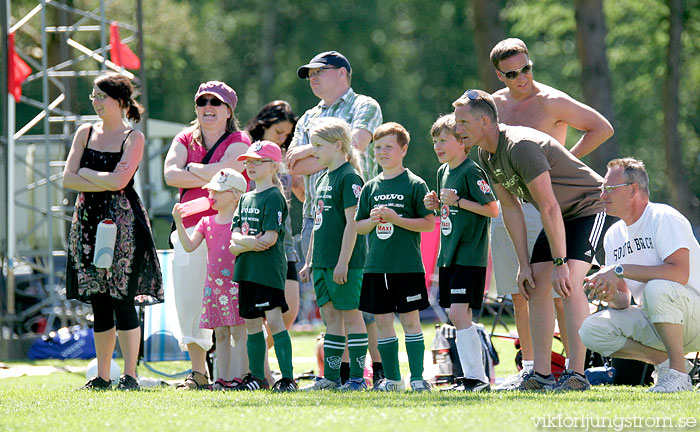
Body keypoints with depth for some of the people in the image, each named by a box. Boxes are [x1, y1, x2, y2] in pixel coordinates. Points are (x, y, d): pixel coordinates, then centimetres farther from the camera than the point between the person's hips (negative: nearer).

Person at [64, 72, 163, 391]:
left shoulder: (133, 138, -2)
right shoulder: (86, 133, 11)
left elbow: (119, 180, -15)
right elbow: (68, 179, 3)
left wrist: (85, 173, -3)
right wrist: (105, 183, -8)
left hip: (122, 221, -5)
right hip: (89, 220, 5)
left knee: (122, 300, -8)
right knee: (99, 303, 6)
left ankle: (130, 375, -4)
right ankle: (102, 376, 10)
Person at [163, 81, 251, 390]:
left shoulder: (238, 143, 3)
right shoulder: (184, 141, 16)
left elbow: (223, 172, -15)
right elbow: (170, 174, -1)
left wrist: (191, 168, -1)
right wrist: (210, 178, -8)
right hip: (190, 228, 5)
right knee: (189, 300, 2)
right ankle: (198, 372, 10)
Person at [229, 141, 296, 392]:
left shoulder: (274, 197, -7)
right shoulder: (246, 199, 17)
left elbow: (270, 239, -15)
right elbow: (235, 233, 11)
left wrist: (240, 246, -7)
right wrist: (245, 241, -12)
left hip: (269, 269, -8)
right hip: (247, 269, 8)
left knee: (274, 320, -12)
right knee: (251, 322, 11)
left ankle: (287, 378, -15)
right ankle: (257, 376, 20)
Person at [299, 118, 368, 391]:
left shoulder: (349, 177, -11)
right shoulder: (323, 180, 16)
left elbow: (352, 222, -16)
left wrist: (343, 261, -20)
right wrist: (310, 261, 20)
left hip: (344, 263, -9)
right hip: (323, 262, 9)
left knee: (350, 315, -5)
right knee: (331, 316, 10)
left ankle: (357, 377, -2)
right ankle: (331, 376, 13)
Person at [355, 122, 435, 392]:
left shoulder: (414, 184, -2)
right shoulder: (371, 187, 11)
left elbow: (429, 224, -7)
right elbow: (358, 227, 14)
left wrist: (395, 219, -15)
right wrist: (372, 221, -7)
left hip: (407, 265, -5)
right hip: (376, 266, 5)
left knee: (410, 320, -3)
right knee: (382, 321, 6)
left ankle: (417, 378, 1)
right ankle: (391, 378, 13)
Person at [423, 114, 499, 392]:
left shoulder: (471, 171, -12)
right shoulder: (443, 172, 15)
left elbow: (492, 210, -15)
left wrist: (457, 201, -18)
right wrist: (437, 205, 6)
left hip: (470, 254, -9)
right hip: (449, 254, 9)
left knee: (459, 313, -15)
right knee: (457, 316, 8)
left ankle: (478, 378, -14)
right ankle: (470, 377, 12)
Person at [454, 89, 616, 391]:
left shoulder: (521, 146, -30)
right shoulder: (486, 156, 0)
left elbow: (549, 207, -30)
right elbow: (510, 209, 6)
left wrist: (560, 264, -29)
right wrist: (524, 264, 2)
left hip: (589, 207, -10)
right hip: (561, 216, 10)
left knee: (568, 283, -23)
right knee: (536, 285, 1)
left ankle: (576, 375, -24)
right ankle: (542, 375, 3)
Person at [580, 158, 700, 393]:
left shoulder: (664, 218, -13)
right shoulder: (614, 235, 10)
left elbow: (680, 273, -29)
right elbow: (624, 301, 9)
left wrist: (621, 270, -26)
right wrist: (611, 296, -16)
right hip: (653, 322, 7)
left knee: (656, 288, -38)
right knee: (591, 330, -12)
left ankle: (678, 374, -23)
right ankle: (664, 361, -1)